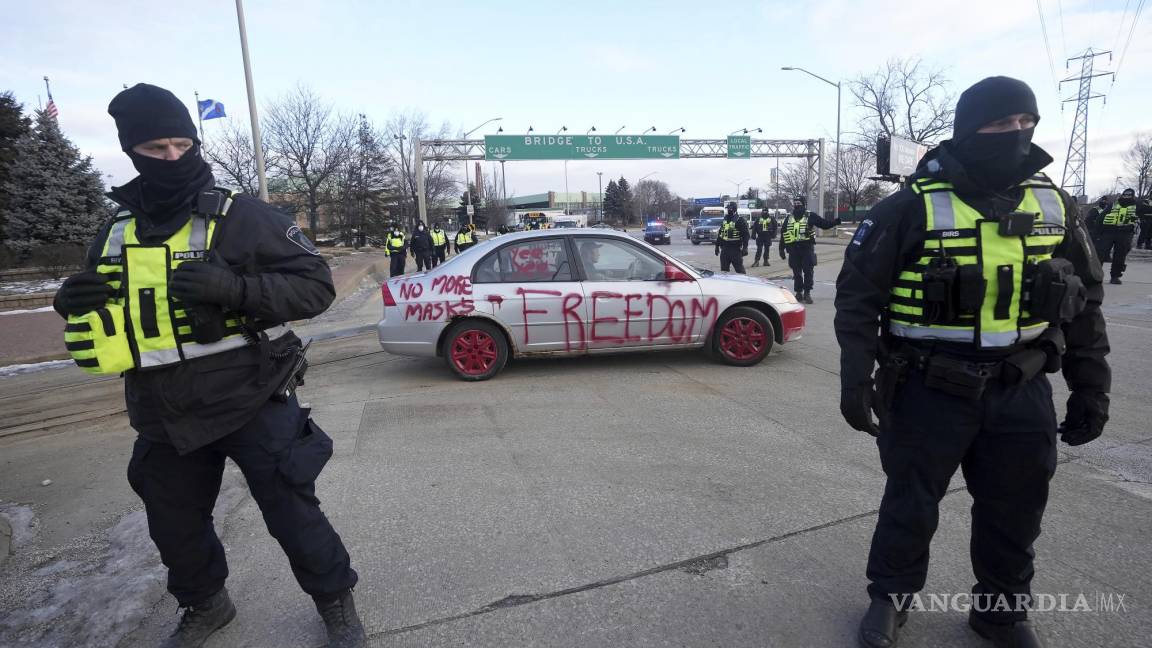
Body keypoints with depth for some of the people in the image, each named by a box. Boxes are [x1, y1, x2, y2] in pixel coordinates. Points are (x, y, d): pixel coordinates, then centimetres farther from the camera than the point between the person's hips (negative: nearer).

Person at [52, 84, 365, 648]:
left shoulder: (243, 216, -10)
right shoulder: (116, 231, 7)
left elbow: (316, 284, -14)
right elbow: (106, 311, 20)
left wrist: (237, 289, -29)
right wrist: (78, 304, -4)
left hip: (251, 405, -5)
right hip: (164, 420, 6)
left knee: (292, 516, 5)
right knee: (175, 530, 22)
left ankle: (335, 602, 31)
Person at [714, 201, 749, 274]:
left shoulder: (740, 221, -9)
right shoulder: (724, 221, 13)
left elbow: (745, 235, -12)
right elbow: (719, 235, 20)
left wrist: (745, 248, -18)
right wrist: (717, 246, 19)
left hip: (735, 249, -7)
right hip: (724, 249, 7)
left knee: (739, 269, -2)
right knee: (724, 270, 10)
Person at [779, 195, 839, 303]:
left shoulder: (810, 216, 2)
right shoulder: (788, 218, 10)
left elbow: (825, 224, 1)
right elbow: (783, 234, 12)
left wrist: (836, 221, -16)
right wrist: (781, 249, 9)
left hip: (807, 248, -2)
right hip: (793, 249, 3)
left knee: (808, 271, -3)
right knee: (796, 272, 9)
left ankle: (807, 293, 4)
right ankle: (798, 292, 19)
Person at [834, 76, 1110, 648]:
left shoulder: (1055, 208, 5)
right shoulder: (912, 207, -10)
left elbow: (1084, 302, 12)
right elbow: (858, 294, -10)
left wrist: (1091, 386, 9)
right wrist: (855, 378, -15)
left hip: (1022, 392, 5)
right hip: (929, 390, -4)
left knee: (1015, 514, 17)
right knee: (911, 506, 10)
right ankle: (888, 599, 33)